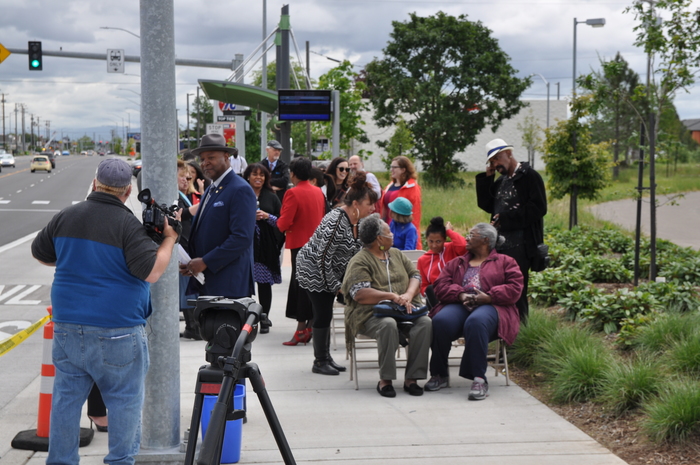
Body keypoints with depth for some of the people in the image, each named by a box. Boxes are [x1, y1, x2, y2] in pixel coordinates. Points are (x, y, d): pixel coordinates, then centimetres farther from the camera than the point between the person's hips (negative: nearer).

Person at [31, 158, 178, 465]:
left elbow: (39, 253, 20)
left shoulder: (65, 218, 5)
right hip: (116, 330, -5)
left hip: (67, 326, 5)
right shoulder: (128, 225, -12)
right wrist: (169, 239, -4)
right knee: (125, 400, 5)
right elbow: (151, 272, -16)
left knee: (66, 397, 11)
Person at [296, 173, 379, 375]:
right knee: (322, 314, -5)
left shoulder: (358, 221, -1)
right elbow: (323, 259, -27)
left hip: (330, 272, 9)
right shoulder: (335, 222, -29)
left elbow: (355, 251, 12)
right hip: (313, 270, -9)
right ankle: (319, 362, 5)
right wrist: (337, 286, -20)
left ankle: (326, 357, 21)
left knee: (325, 314, 13)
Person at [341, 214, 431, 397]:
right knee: (388, 325, -38)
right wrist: (392, 296, -19)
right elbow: (359, 294, -14)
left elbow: (415, 276, 15)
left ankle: (411, 378, -21)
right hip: (372, 313, -5)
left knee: (425, 322, -24)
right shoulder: (360, 261, -1)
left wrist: (408, 295, -7)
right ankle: (385, 379, -25)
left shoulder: (396, 254, 21)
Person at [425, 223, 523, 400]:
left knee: (476, 322, -41)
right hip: (459, 305, 3)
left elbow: (515, 288, 2)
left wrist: (488, 297, -13)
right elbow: (441, 286, 14)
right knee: (440, 321, -32)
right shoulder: (456, 263, 30)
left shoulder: (505, 262, 19)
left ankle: (479, 379, -40)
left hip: (490, 306, -3)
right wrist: (460, 294, -7)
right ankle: (439, 374, -19)